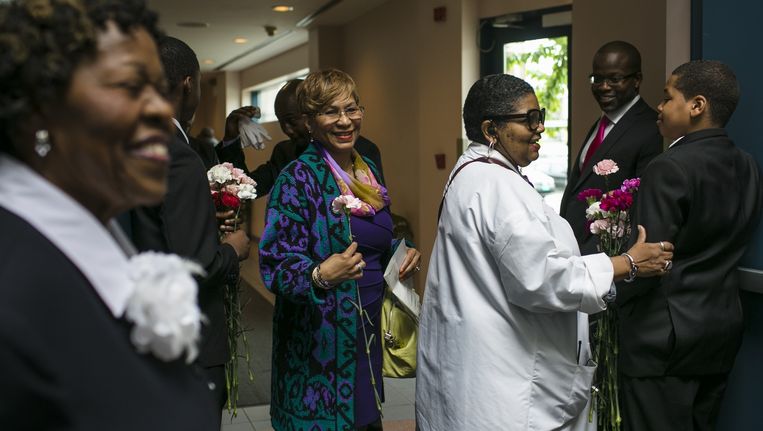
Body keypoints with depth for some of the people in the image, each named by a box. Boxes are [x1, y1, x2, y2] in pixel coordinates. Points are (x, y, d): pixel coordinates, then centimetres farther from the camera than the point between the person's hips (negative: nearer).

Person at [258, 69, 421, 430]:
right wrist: (320, 276, -35)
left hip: (369, 330, 7)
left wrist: (403, 254, 2)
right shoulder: (298, 178, -13)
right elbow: (276, 265, -17)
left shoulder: (368, 170, 8)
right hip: (320, 341, -7)